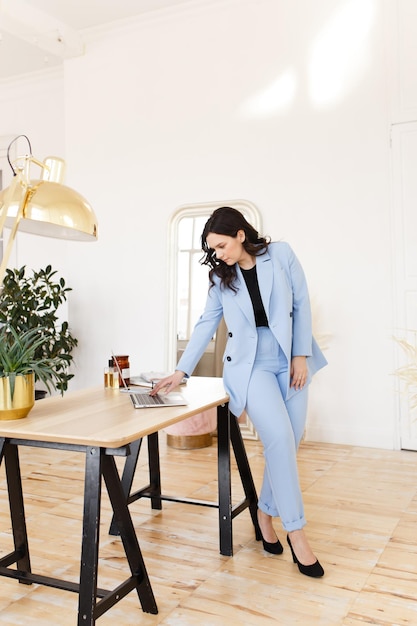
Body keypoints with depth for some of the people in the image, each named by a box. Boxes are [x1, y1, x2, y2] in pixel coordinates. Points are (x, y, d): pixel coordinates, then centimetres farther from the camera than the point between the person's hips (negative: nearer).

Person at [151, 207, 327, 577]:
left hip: (291, 360, 1)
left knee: (290, 442, 2)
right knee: (279, 437, -18)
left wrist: (301, 355, -5)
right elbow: (206, 324, 5)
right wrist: (181, 372, 0)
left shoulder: (280, 254, -2)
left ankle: (266, 513, 22)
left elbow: (301, 304, 0)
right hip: (250, 363, -1)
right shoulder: (221, 276, 4)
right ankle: (296, 531, -8)